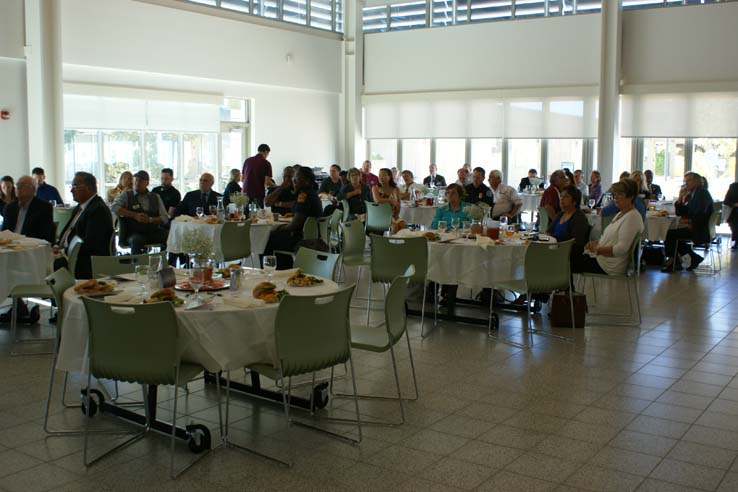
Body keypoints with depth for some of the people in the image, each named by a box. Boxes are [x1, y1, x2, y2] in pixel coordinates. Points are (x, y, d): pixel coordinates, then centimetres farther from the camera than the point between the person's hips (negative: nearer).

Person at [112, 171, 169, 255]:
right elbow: (114, 207, -10)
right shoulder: (126, 196, 8)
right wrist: (134, 215, -16)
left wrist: (150, 219, -13)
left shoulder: (156, 197, 14)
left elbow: (165, 218, 6)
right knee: (136, 240, -37)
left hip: (153, 233, 3)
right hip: (134, 233, -3)